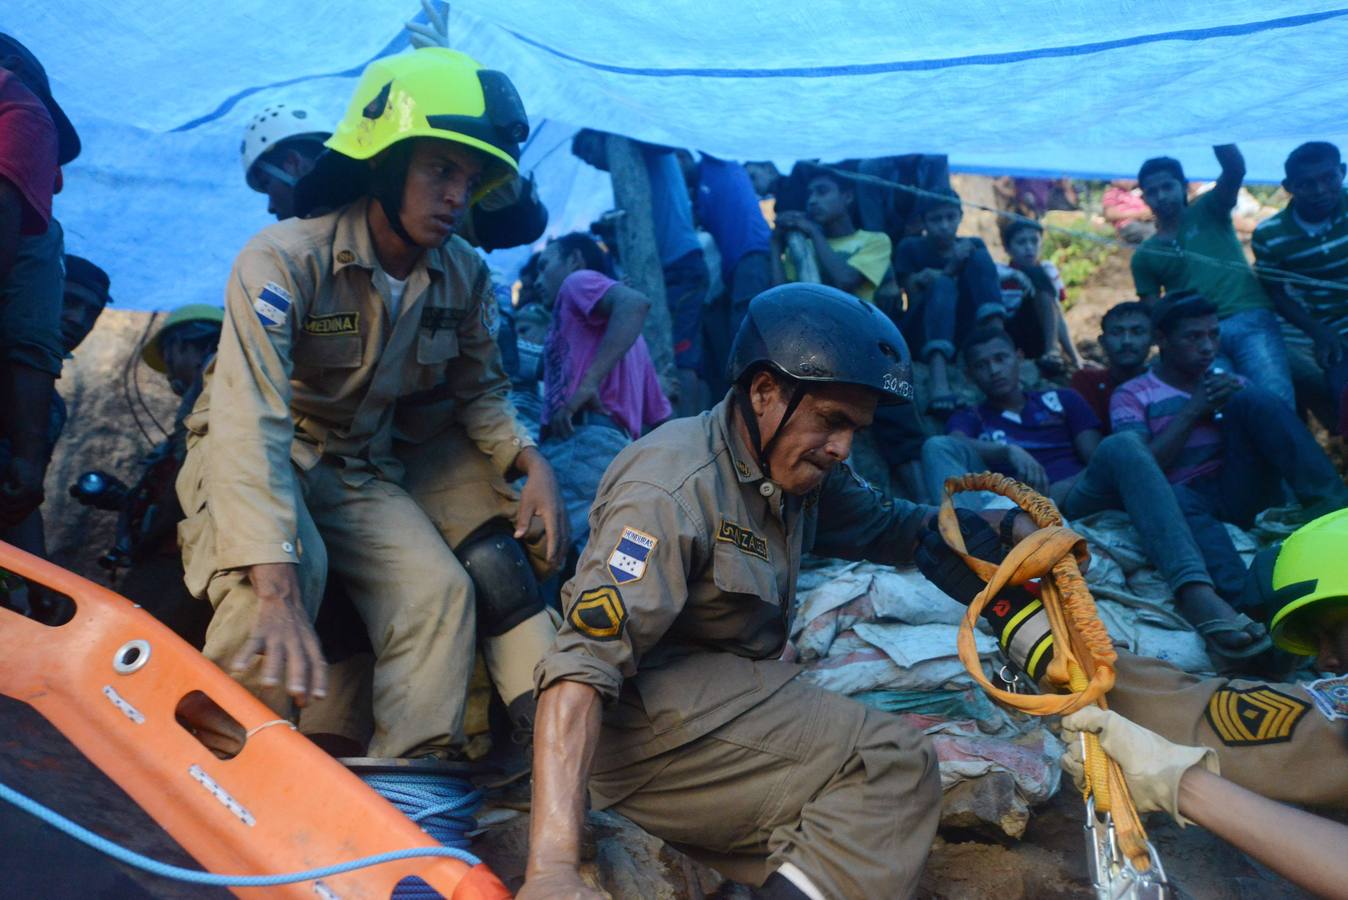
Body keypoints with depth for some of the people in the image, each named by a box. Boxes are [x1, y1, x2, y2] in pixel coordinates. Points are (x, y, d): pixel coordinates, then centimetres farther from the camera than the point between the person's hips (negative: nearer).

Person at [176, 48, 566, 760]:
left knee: (441, 591, -18)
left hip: (361, 473, 5)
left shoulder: (466, 279, -7)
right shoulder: (284, 259, -25)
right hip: (250, 461, -4)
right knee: (285, 572, -34)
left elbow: (479, 391, 10)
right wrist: (277, 591, -50)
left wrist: (529, 459, -12)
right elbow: (250, 425, -38)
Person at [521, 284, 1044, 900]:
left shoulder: (800, 467, 6)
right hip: (647, 723, -9)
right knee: (895, 767, -20)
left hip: (737, 698, 9)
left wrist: (1012, 528, 6)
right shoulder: (673, 488, -20)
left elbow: (887, 524, 23)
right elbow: (582, 661, -27)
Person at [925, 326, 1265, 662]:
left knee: (1121, 445, -29)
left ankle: (1196, 594, -49)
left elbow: (1098, 458, 13)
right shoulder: (968, 419, 26)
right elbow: (958, 451, 0)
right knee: (937, 447, -22)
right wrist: (1009, 451, -22)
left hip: (1076, 500, 1)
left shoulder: (1062, 400, 29)